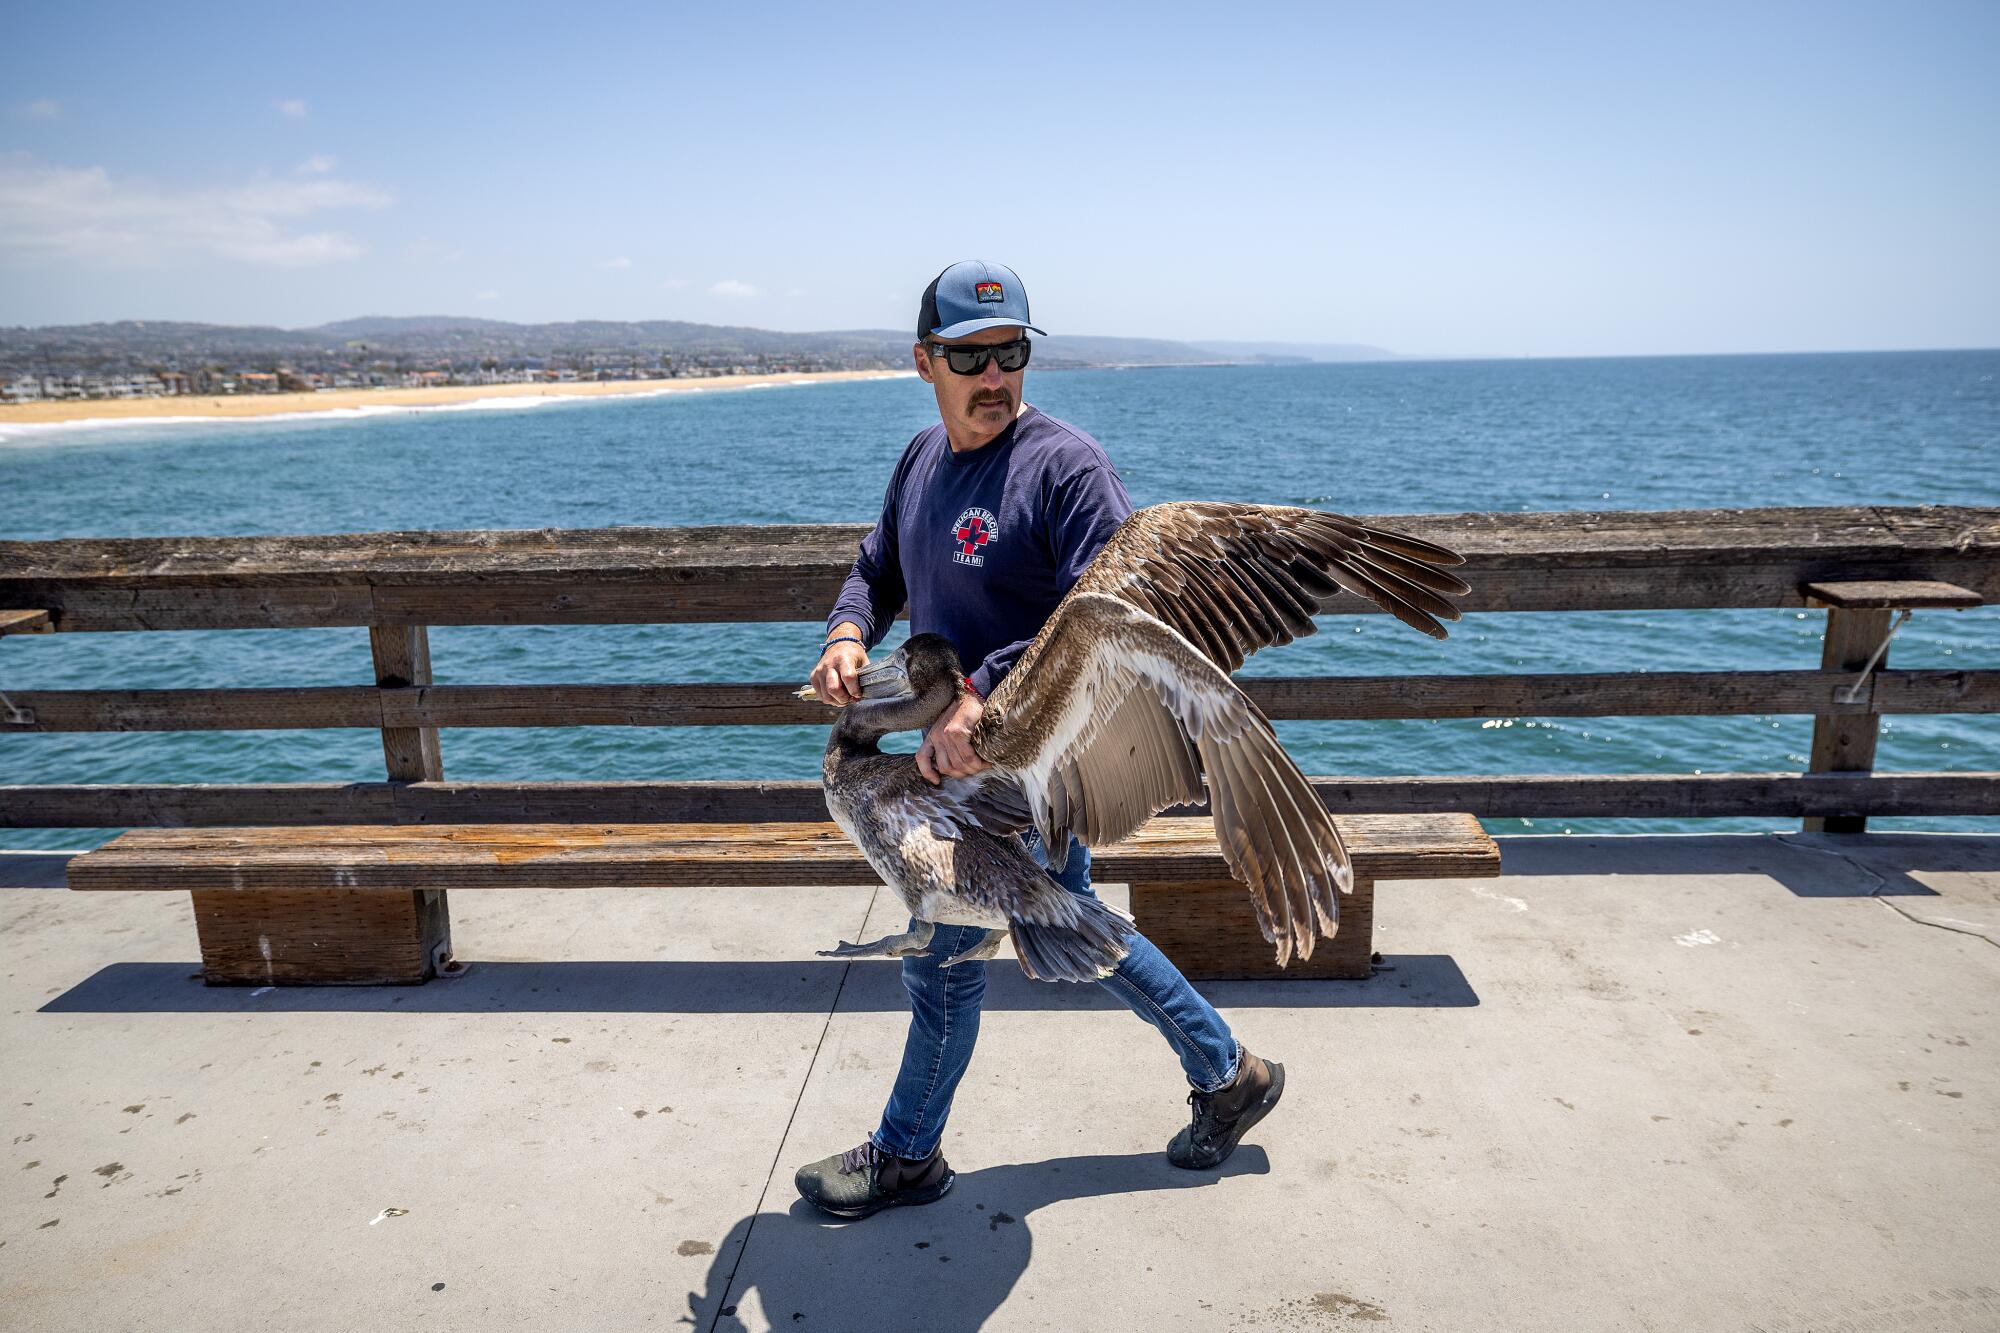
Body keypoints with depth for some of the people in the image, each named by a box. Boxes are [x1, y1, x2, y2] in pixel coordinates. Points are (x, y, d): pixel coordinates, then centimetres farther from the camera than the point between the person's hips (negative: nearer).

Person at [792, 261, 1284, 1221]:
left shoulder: (1065, 466, -20)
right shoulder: (923, 459, 7)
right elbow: (879, 567, 18)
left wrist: (983, 697, -38)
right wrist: (848, 634, -5)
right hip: (969, 755, 9)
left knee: (941, 959, 6)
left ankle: (906, 1157, 31)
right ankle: (1226, 1075, 39)